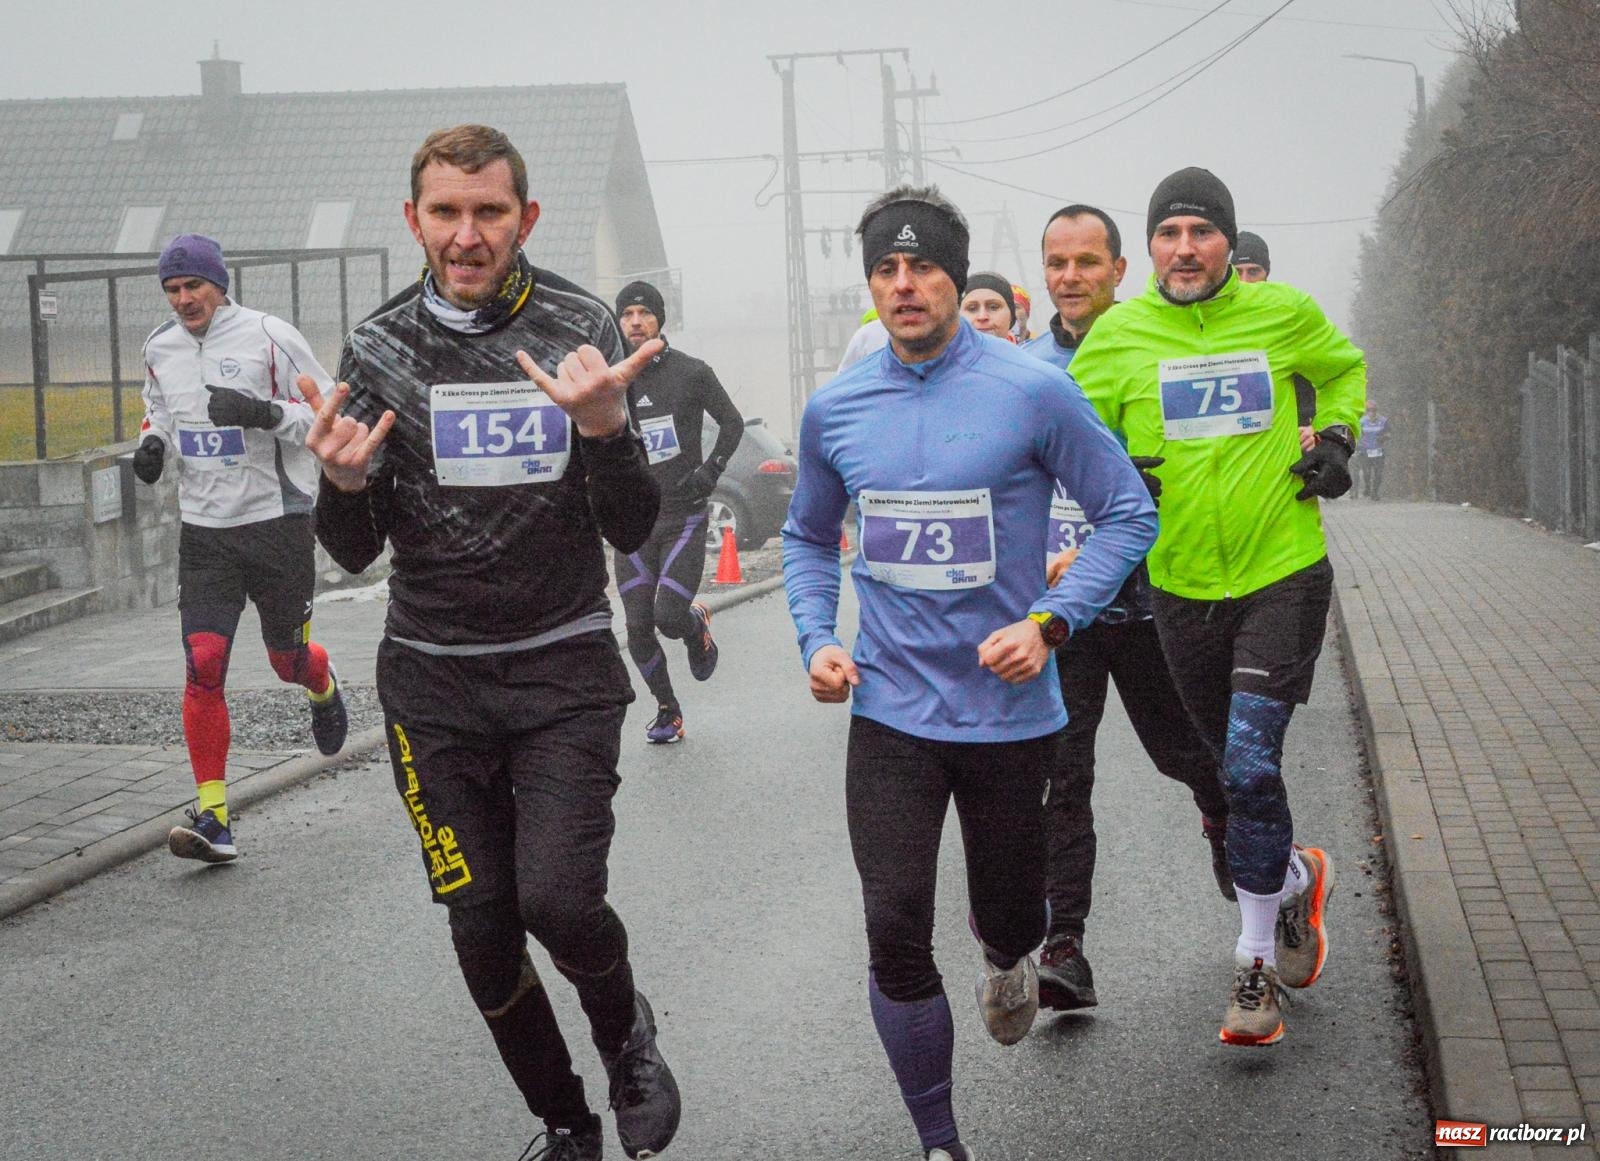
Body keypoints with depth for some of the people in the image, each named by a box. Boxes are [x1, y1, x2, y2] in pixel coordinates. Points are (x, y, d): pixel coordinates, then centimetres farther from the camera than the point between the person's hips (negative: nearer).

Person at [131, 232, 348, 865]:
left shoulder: (268, 337, -10)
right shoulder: (159, 349, 7)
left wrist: (264, 413, -24)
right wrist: (153, 442, 3)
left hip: (278, 523, -3)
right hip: (204, 530, 3)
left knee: (288, 659, 10)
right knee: (203, 664, -10)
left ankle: (323, 688, 51)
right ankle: (213, 819, -7)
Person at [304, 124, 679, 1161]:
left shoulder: (581, 330, -6)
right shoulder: (380, 348, -1)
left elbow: (632, 529, -7)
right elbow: (356, 552, 3)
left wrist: (601, 426, -26)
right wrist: (343, 482, -19)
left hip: (565, 666, -2)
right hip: (432, 677, 2)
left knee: (558, 897, -16)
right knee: (482, 928, 5)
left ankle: (628, 1033, 18)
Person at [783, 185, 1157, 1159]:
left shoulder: (1032, 392, -10)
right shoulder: (834, 410, 1)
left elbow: (1128, 514, -3)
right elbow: (809, 537, 18)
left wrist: (1049, 623, -15)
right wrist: (817, 640, 0)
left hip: (1010, 709, -1)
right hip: (891, 713, 2)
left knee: (1007, 920, 14)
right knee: (895, 938, -6)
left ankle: (1011, 960, 54)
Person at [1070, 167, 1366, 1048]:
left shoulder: (1281, 312, 0)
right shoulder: (1120, 331, -2)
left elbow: (1345, 368, 21)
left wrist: (1336, 438, 5)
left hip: (1283, 571, -2)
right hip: (1182, 586, 2)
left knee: (1250, 763, -15)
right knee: (1235, 770, 14)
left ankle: (1256, 964, 0)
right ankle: (1298, 877, 44)